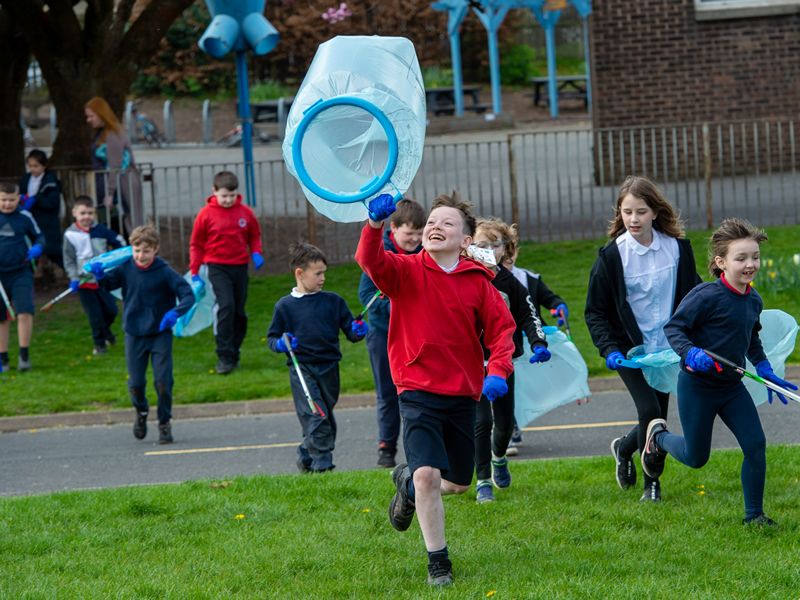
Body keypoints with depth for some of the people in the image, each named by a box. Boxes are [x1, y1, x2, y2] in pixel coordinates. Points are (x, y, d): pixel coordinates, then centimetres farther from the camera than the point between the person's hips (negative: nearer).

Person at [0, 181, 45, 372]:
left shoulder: (25, 217, 0)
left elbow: (38, 236, 12)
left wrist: (37, 247, -9)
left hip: (21, 273, -1)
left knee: (25, 312, -16)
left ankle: (24, 356, -7)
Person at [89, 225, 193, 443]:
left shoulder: (164, 272, -11)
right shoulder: (126, 270, -2)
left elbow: (188, 295, -14)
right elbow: (108, 283, 3)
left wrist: (175, 312, -32)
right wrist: (99, 275, -19)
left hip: (160, 334, -2)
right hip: (134, 335, 2)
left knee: (163, 381, -8)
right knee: (136, 383, 3)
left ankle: (165, 422, 12)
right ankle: (141, 411, 34)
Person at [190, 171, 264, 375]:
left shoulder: (245, 212, 1)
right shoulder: (206, 214, -5)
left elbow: (254, 235, 15)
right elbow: (196, 244, 2)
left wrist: (256, 252, -4)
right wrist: (194, 271, 0)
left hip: (240, 266, 4)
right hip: (218, 266, -4)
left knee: (239, 312, 8)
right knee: (226, 306, -19)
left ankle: (234, 353, 22)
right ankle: (224, 356, -17)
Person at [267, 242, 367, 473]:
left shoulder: (333, 301, 6)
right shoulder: (285, 305, 1)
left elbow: (349, 330, 6)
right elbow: (272, 337, 7)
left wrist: (358, 331, -16)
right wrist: (280, 344, -14)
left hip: (329, 367, 4)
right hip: (301, 369, -3)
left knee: (327, 418, 13)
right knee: (316, 417, -14)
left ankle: (306, 454, 33)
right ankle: (322, 464, -10)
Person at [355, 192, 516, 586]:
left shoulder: (478, 282, 1)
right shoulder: (407, 271, -5)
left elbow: (501, 327, 1)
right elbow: (371, 261, -24)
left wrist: (497, 371, -16)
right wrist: (375, 224, -44)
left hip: (463, 394, 3)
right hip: (418, 392, -3)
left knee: (458, 483, 14)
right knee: (427, 474, -18)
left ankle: (407, 482, 47)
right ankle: (438, 563, -1)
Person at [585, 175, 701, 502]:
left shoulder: (678, 248, -3)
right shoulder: (611, 255, -10)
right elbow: (594, 311, -4)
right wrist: (609, 349, -17)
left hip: (667, 347, 4)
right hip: (631, 349, -3)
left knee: (657, 418, 8)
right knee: (650, 411, -14)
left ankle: (624, 448, 36)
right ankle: (652, 484, 4)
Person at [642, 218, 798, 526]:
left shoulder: (754, 300, 3)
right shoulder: (707, 295, -21)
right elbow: (673, 327, -19)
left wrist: (765, 370, 14)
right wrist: (690, 353, -35)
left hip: (732, 386, 6)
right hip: (697, 387, -6)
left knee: (756, 445, -6)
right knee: (696, 458, 6)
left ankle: (754, 514, 8)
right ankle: (659, 435, 38)